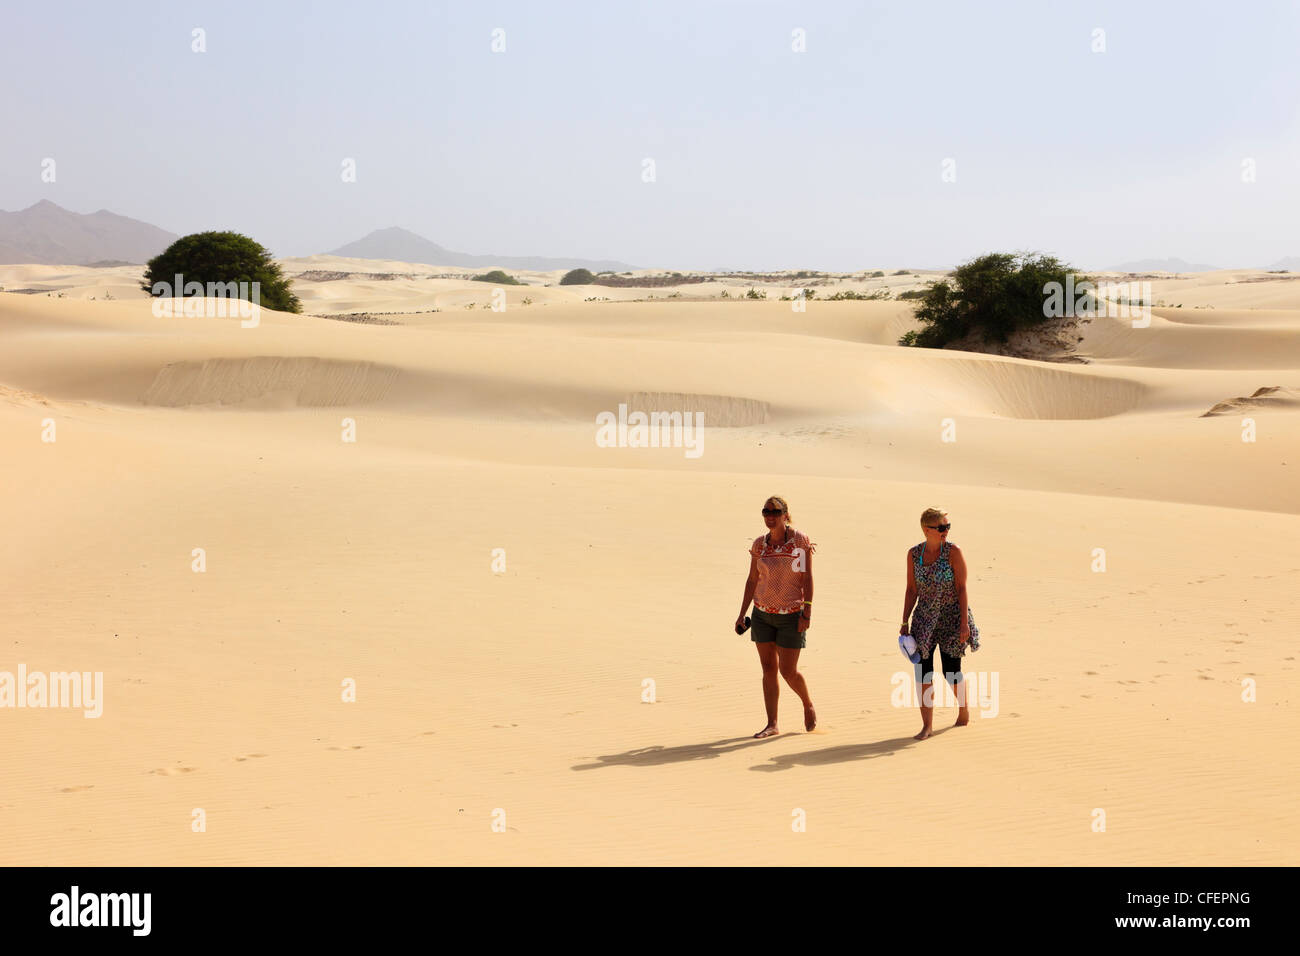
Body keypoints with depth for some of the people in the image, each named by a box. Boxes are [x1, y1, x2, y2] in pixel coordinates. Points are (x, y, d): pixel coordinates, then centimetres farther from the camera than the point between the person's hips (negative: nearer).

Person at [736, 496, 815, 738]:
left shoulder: (800, 540, -8)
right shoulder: (759, 544, 3)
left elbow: (807, 578, -8)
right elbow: (752, 580, 9)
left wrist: (807, 613, -14)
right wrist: (742, 614, 7)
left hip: (791, 616, -4)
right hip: (762, 614, 4)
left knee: (788, 671, -4)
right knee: (768, 669, 5)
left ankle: (808, 706, 25)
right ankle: (772, 724, 10)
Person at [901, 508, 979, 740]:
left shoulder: (953, 552, -11)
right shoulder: (914, 554, 0)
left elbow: (962, 589, -11)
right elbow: (912, 590, 7)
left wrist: (965, 622, -16)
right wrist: (905, 622, 5)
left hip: (951, 618, -3)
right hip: (925, 619, 3)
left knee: (951, 671, 3)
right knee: (922, 671, -3)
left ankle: (963, 713, 31)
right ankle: (927, 724, 7)